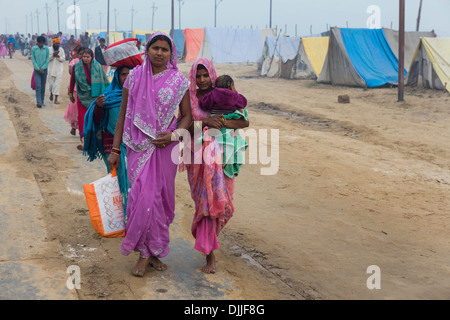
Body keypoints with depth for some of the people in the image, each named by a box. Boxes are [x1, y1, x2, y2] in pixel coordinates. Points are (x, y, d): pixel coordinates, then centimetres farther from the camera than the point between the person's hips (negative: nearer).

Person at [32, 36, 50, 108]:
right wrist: (38, 69, -10)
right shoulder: (34, 49, -4)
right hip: (37, 70, -1)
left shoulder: (46, 48, -2)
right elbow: (33, 60, -3)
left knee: (43, 87, 7)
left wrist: (42, 68, -7)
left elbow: (47, 59, -1)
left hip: (44, 70, 2)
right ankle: (39, 102, -14)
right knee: (38, 86, -11)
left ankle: (42, 101, 17)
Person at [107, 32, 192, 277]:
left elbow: (187, 116, 7)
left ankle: (153, 251, 20)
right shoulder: (135, 76, 3)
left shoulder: (178, 80, 1)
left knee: (161, 196, 5)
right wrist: (115, 150, 3)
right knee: (144, 195, -9)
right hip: (139, 145, 0)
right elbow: (123, 114, 6)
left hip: (165, 146, 1)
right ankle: (146, 253, 5)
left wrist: (173, 135, -13)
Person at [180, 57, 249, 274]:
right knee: (205, 199, -3)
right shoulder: (189, 98, 4)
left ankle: (208, 249, 13)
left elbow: (245, 122, -1)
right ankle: (210, 255, 2)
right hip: (198, 155, 0)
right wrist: (205, 122, -20)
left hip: (219, 153, 1)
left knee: (213, 198, -2)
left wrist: (225, 122, -18)